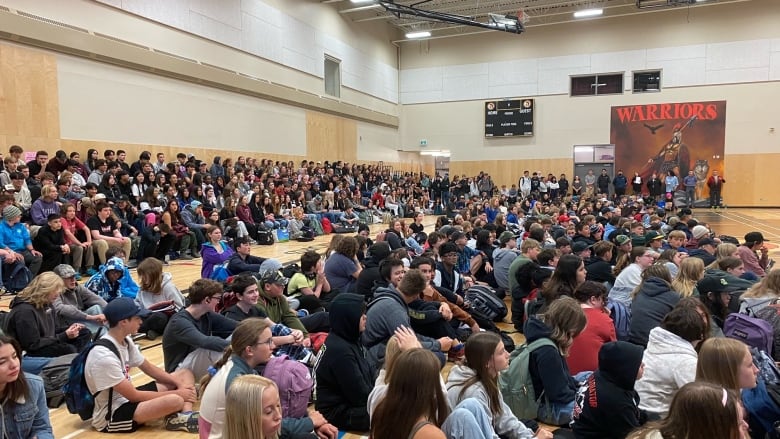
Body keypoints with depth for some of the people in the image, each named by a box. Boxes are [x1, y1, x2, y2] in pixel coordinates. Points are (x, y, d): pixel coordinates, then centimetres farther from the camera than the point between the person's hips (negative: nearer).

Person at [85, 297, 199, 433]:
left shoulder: (126, 341, 0)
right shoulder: (104, 356, -27)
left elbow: (149, 368, 12)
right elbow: (134, 396, -23)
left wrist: (179, 384, -3)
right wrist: (175, 393, -16)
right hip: (110, 416, -10)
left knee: (185, 374, 5)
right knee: (175, 401, -34)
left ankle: (185, 416, -16)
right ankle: (179, 418, -2)